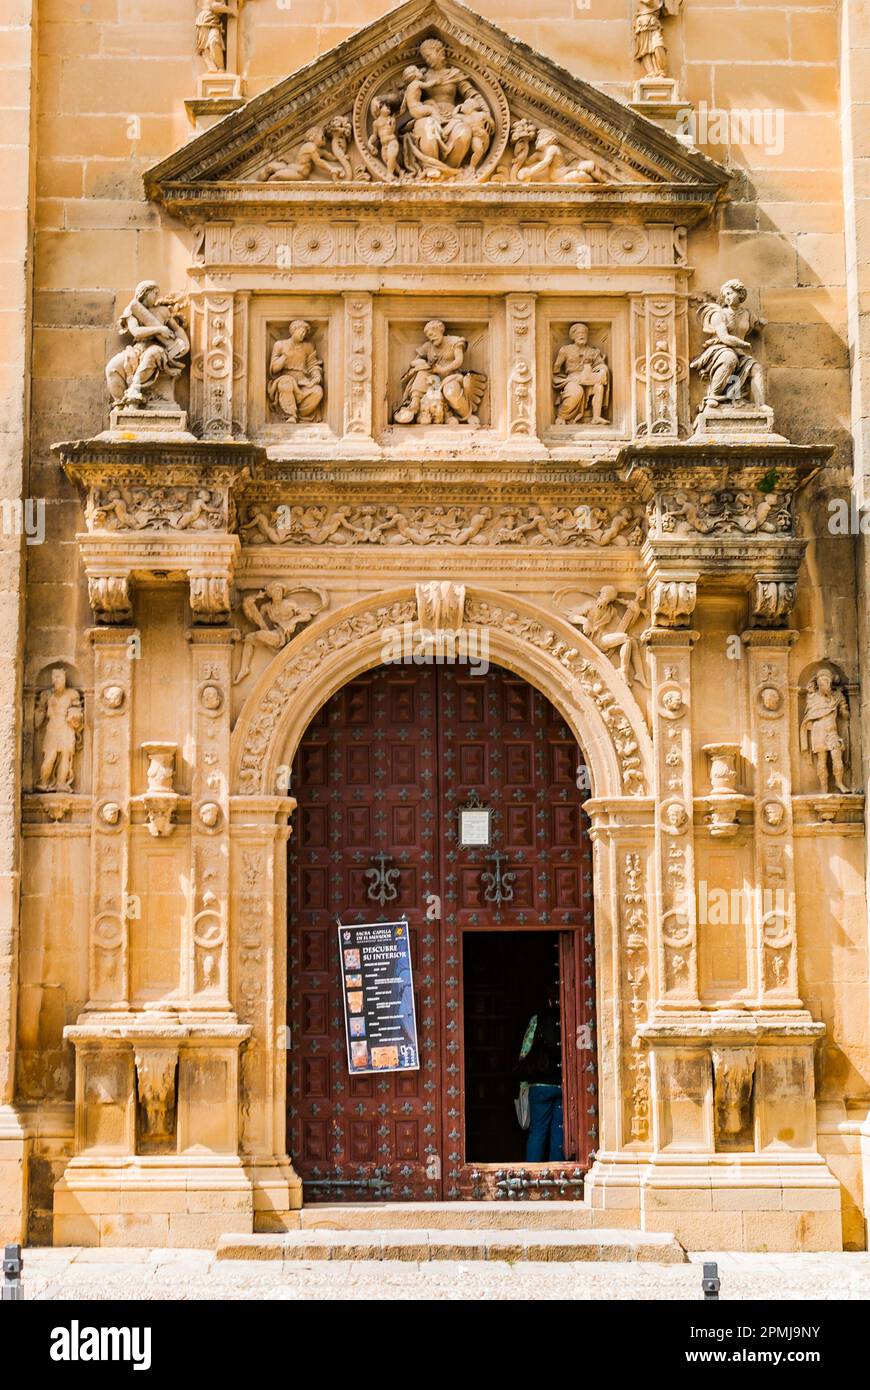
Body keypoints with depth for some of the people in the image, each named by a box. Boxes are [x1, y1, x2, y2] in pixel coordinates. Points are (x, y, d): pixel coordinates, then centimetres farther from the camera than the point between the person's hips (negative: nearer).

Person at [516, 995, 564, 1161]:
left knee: (537, 1131, 5)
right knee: (559, 1131, 7)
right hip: (565, 1084, 1)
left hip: (541, 1084, -1)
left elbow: (524, 1053, 0)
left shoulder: (538, 1019, 0)